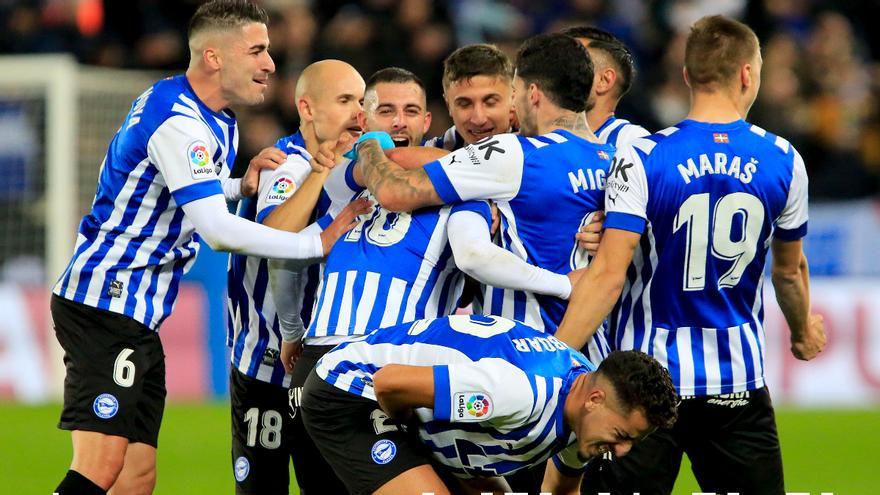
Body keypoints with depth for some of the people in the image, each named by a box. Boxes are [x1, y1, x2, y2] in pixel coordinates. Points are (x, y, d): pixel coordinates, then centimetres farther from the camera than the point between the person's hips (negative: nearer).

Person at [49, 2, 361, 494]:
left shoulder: (218, 121, 14)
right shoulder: (177, 121, -18)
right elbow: (219, 231, -23)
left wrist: (240, 186, 11)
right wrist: (317, 244, -17)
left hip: (137, 314, 10)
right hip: (107, 301, -10)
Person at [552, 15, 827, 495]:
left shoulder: (642, 159, -11)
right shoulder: (783, 161, 0)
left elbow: (608, 275, -16)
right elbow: (790, 270, 15)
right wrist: (803, 333, 35)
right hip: (739, 382, 3)